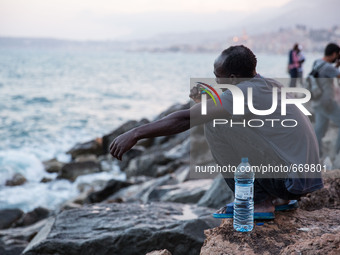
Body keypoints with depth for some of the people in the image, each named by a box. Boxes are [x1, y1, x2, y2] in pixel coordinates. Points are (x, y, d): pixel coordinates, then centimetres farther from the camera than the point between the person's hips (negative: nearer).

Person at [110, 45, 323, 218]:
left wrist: (135, 134, -16)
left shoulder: (247, 92, -18)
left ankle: (259, 202, -5)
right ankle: (280, 197, 14)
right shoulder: (269, 85, 10)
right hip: (306, 174, 9)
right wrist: (207, 102, 5)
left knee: (216, 126, -13)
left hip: (293, 178, -9)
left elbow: (186, 119, -20)